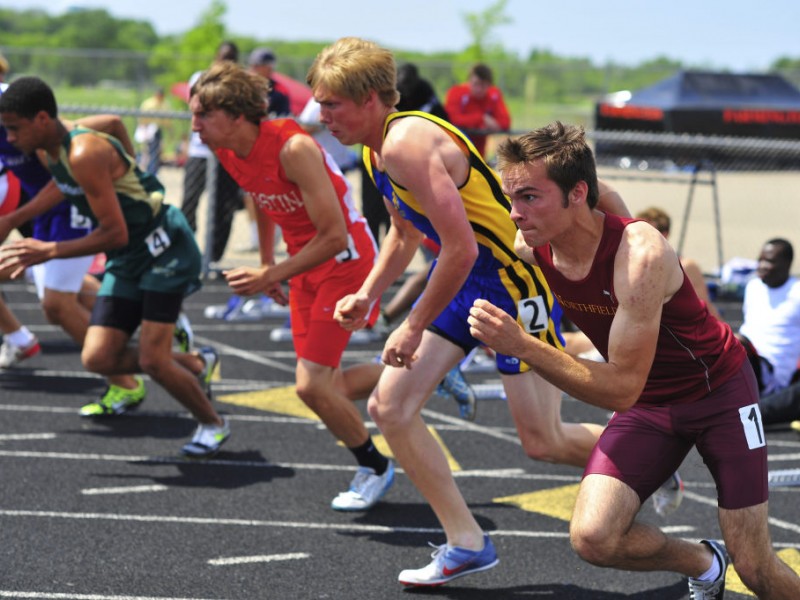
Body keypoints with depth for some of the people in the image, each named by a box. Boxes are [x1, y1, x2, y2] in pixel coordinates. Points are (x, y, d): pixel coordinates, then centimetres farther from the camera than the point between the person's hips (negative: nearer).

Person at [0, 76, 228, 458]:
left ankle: (213, 425, 15)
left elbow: (115, 234, -27)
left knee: (151, 360, -13)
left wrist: (49, 251, -22)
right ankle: (197, 364, 20)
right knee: (98, 358, -3)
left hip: (165, 249, -9)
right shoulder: (48, 151, 2)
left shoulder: (84, 154, -27)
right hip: (127, 262, 9)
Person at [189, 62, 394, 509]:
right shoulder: (227, 151, -6)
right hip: (304, 260, 9)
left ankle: (375, 468, 11)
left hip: (344, 259, -8)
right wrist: (267, 263, 18)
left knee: (311, 385, -12)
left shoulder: (293, 148, -30)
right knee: (324, 380, 13)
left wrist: (271, 276, -27)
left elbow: (334, 237, -29)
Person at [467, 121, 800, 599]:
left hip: (719, 392, -5)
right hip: (649, 404, 5)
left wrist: (521, 345, -42)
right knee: (592, 537, -17)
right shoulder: (531, 249, -17)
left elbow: (622, 389, -36)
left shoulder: (640, 255, -35)